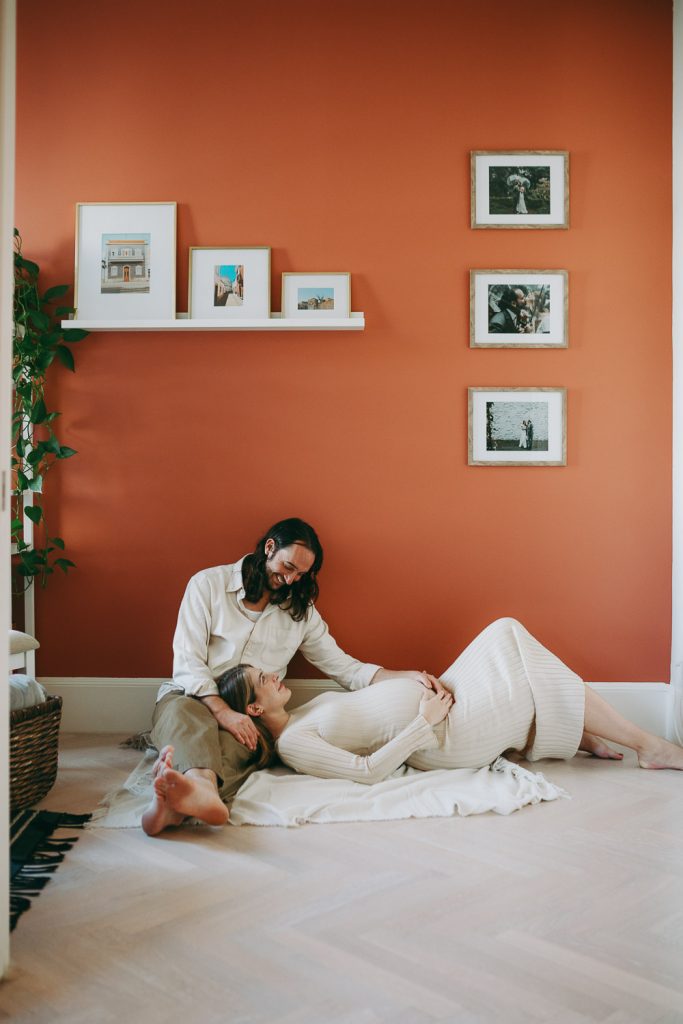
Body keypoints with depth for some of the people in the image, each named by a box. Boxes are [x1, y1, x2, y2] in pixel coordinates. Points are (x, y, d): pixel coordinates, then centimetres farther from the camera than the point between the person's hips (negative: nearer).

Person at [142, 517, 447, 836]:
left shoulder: (301, 610, 14)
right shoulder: (209, 584, 2)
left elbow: (344, 667, 12)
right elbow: (188, 661, -5)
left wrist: (409, 676, -2)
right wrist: (222, 711, -21)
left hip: (248, 716, 2)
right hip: (193, 696, -2)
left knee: (242, 744, -36)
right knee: (181, 713, -40)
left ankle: (179, 801, -64)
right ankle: (203, 789, -70)